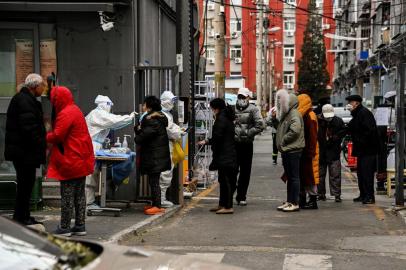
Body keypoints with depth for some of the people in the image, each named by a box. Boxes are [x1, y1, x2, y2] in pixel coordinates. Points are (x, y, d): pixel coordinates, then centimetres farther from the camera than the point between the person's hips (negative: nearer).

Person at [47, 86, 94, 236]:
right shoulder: (75, 110, 15)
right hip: (81, 160, 9)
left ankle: (64, 227, 0)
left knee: (67, 195, -4)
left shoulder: (65, 114, -15)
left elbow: (57, 136, -19)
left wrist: (44, 137, -1)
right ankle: (80, 226, 14)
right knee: (79, 194, 11)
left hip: (70, 161, -9)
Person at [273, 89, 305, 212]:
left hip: (293, 150, -10)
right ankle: (289, 201, 21)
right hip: (286, 151, 10)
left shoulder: (294, 114, -13)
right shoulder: (286, 114, 17)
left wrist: (283, 140, -15)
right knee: (289, 177, 14)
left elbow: (295, 130, -26)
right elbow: (280, 128, 26)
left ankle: (295, 203, -1)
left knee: (294, 177, -5)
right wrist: (275, 118, 10)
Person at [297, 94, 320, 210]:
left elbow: (312, 136, -20)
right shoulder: (304, 115, 13)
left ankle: (313, 199, 0)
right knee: (302, 175, 13)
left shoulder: (310, 116, -15)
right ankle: (302, 199, 21)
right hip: (304, 151, 10)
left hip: (307, 151, -9)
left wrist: (310, 151, -23)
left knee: (309, 175, -5)